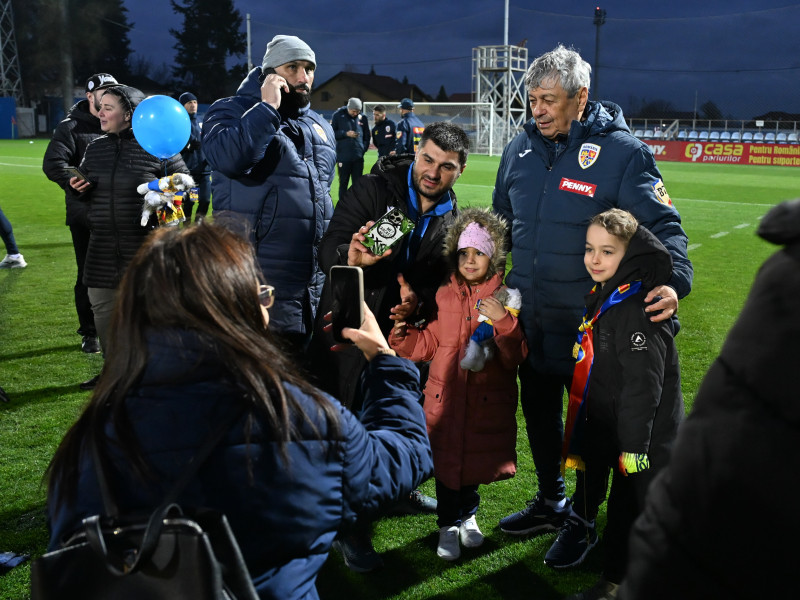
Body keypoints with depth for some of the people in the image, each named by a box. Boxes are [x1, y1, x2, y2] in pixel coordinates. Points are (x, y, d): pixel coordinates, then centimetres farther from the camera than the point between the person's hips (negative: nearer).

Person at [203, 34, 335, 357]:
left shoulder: (321, 127, 18)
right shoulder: (231, 111, -2)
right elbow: (228, 158, -25)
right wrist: (268, 108, -18)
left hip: (314, 280, 7)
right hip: (261, 281, -6)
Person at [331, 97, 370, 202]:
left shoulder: (362, 118, 7)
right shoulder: (338, 115, 0)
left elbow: (367, 136, 16)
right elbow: (331, 133, -1)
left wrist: (364, 148, 3)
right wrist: (346, 134, -11)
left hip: (358, 158, 2)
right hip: (343, 157, -2)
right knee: (343, 183, 5)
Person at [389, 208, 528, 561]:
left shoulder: (504, 297, -3)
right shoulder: (445, 296, 5)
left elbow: (515, 357, -10)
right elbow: (430, 343, 12)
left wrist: (503, 322, -24)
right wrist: (404, 334, -5)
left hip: (486, 398, -1)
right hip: (445, 396, 2)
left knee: (476, 458, 11)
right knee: (446, 459, 6)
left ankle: (468, 515, 39)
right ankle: (448, 524, 26)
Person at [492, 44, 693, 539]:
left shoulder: (622, 151, -13)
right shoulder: (521, 149, 4)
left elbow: (664, 226, -13)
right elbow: (500, 221, 17)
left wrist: (673, 281, -30)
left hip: (590, 324, -6)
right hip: (530, 317, 6)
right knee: (538, 410, 19)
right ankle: (550, 503, 40)